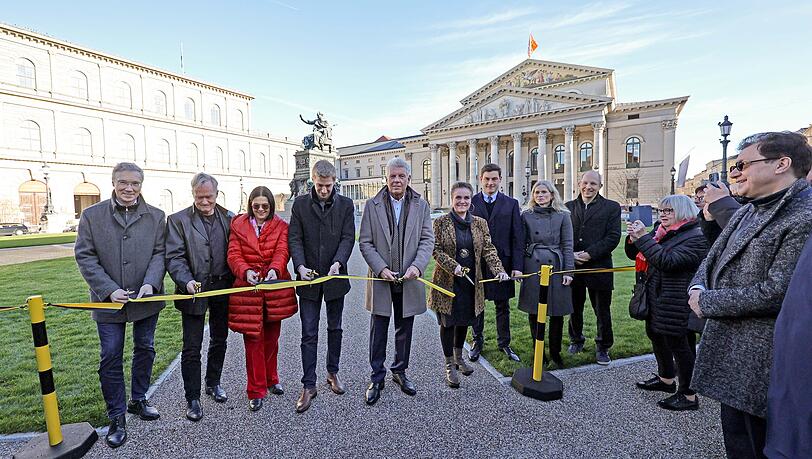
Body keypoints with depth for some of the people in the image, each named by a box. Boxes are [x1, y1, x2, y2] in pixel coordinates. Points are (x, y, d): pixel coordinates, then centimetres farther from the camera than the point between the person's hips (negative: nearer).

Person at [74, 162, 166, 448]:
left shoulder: (155, 217, 0)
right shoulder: (91, 216, -3)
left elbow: (159, 253, -2)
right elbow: (85, 257, -5)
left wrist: (150, 283, -17)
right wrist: (109, 290, -16)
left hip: (146, 299, 2)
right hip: (109, 300, -1)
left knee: (145, 350, 15)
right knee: (111, 357, 4)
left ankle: (138, 401, 36)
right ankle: (117, 416, 21)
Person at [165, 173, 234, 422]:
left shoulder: (229, 218, 3)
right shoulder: (178, 220, -4)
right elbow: (174, 257, -9)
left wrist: (235, 281, -6)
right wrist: (187, 281, -24)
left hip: (223, 289, 3)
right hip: (194, 291, -3)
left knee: (219, 341, 18)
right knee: (192, 348, 4)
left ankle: (213, 383, 39)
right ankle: (192, 398, 20)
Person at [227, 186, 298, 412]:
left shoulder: (280, 226, 4)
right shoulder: (238, 225, 4)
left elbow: (282, 252, -10)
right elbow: (233, 255, -4)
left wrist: (274, 269, -30)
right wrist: (245, 271, -24)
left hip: (275, 287, 1)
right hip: (248, 287, -1)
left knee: (272, 338, 15)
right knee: (253, 340, 2)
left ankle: (271, 379, 36)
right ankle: (256, 391, 16)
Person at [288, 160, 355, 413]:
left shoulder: (345, 204, 1)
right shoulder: (300, 204, 1)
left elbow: (348, 238, -6)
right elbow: (294, 239, -4)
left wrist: (338, 262, -22)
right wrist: (301, 266, -19)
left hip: (335, 277, 1)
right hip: (309, 279, -1)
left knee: (335, 329, 15)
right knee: (309, 334, 3)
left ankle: (333, 372, 34)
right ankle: (309, 385, 14)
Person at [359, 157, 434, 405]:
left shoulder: (421, 205, 3)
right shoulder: (372, 205, -1)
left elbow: (427, 240, 0)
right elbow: (365, 243, -3)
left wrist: (417, 266, -16)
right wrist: (381, 269, -15)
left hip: (409, 280, 2)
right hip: (381, 280, -1)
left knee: (405, 329, 15)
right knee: (378, 331, 7)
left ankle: (400, 372, 34)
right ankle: (377, 379, 23)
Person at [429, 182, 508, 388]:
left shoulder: (480, 223, 5)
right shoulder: (441, 222, -6)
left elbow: (488, 249, 1)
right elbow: (436, 250, -8)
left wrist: (499, 270, -14)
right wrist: (454, 266, -22)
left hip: (471, 281, 4)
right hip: (448, 281, -3)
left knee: (464, 320, 16)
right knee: (448, 322, 5)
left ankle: (458, 357, 38)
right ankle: (449, 365, 21)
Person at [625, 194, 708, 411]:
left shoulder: (696, 237, -15)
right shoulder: (661, 232, 8)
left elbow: (667, 261, -28)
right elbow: (634, 255, 12)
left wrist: (643, 237, -26)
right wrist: (633, 238, -8)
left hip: (676, 304, -9)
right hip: (654, 299, 9)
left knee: (678, 344, 2)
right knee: (656, 337, 21)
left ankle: (688, 395, 19)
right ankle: (666, 379, 42)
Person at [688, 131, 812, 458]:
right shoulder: (749, 211, 10)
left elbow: (775, 293, -24)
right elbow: (713, 258, 14)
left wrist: (706, 303, -15)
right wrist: (698, 288, -6)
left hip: (761, 366, -8)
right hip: (729, 351, 8)